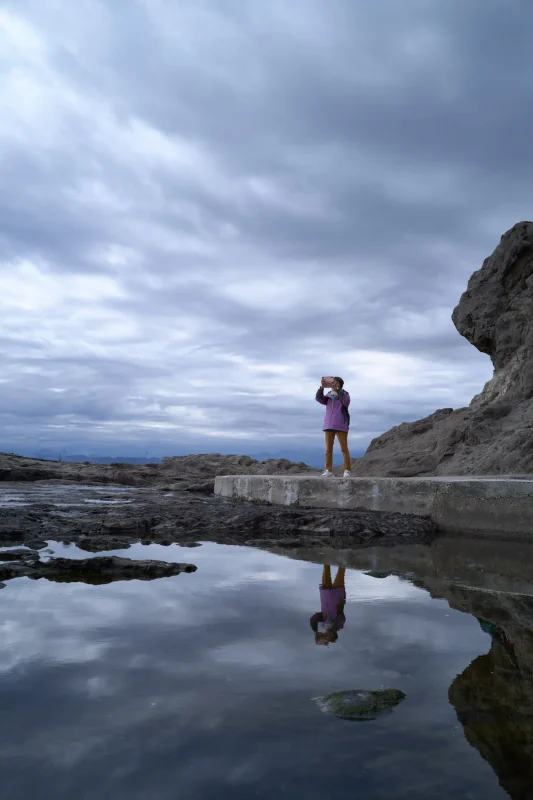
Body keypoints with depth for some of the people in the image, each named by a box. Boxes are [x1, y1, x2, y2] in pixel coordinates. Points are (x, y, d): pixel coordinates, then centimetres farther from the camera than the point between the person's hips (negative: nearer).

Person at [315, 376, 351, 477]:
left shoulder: (344, 395, 1)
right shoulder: (328, 396, 11)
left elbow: (346, 401, -21)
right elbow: (318, 398, -4)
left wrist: (337, 389, -23)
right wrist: (322, 387, -17)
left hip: (340, 425, -4)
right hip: (329, 425, 4)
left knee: (344, 448, -3)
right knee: (328, 448, 3)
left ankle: (347, 470, -1)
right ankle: (328, 470, 7)